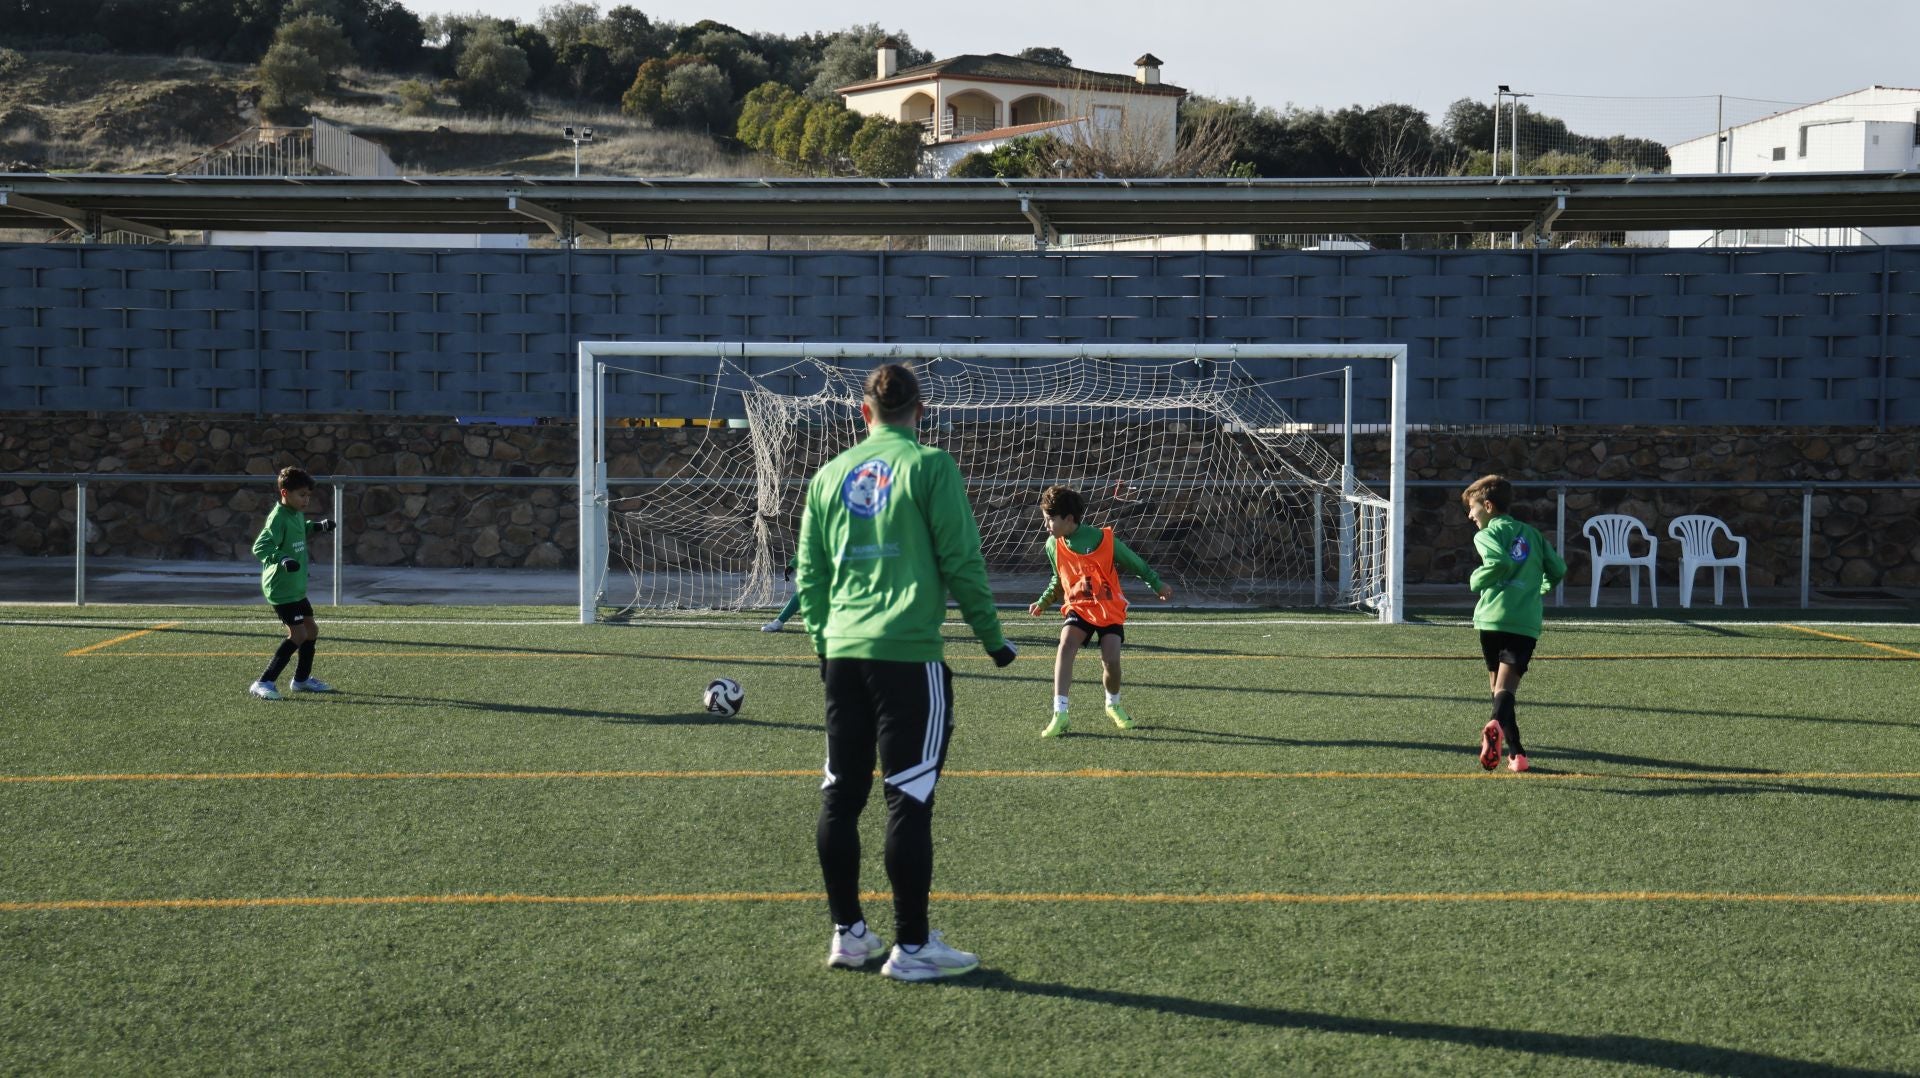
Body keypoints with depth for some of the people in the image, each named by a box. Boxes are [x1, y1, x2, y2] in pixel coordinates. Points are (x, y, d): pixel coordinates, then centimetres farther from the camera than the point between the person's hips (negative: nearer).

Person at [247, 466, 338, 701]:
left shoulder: (297, 515, 9)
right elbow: (259, 547, -29)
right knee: (298, 633, -15)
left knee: (311, 629, 17)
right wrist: (282, 559, -42)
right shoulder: (278, 518, -19)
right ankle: (263, 683, -12)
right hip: (281, 588, -10)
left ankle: (302, 679, 35)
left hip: (296, 587, 10)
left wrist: (317, 526, 22)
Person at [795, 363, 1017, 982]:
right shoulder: (930, 467, -3)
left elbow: (809, 574, 15)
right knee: (909, 799, -3)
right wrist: (992, 636, 4)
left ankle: (848, 932, 17)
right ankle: (912, 947, 0)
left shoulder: (830, 475, 12)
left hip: (843, 652, 5)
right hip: (908, 653, -5)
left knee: (841, 794, 11)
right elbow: (962, 562, -6)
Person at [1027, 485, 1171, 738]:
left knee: (1111, 660, -16)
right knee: (1065, 646, -25)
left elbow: (1135, 563, 1)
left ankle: (1113, 705, 18)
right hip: (1078, 609, 2)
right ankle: (1059, 714, -26)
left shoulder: (1103, 539, -13)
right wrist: (1043, 603, 12)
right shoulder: (1053, 545, -1)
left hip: (1110, 610, -2)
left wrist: (1157, 586, 5)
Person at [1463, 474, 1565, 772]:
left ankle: (1516, 752, 2)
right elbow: (1558, 569, 17)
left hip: (1493, 618, -3)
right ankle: (1498, 724, -38)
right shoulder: (1531, 532, 20)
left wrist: (1477, 581, 0)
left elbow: (1501, 563, -16)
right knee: (1506, 688, -7)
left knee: (1498, 686, 11)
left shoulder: (1487, 534, 3)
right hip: (1527, 622, 3)